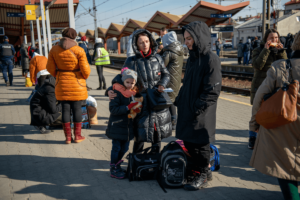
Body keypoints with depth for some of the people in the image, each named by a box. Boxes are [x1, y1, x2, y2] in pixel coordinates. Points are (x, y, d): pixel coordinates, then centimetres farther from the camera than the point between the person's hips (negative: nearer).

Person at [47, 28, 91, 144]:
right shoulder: (79, 50, -11)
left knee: (65, 109, 8)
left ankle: (68, 137, 13)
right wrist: (85, 77, 11)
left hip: (62, 83, 3)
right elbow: (85, 70, -11)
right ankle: (77, 136, 14)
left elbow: (50, 68, 4)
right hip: (77, 83, -2)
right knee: (77, 108, 7)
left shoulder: (54, 50, -1)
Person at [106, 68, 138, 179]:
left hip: (128, 126, 6)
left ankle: (117, 165, 34)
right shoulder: (117, 93, -14)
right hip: (117, 126, -6)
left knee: (124, 148, 15)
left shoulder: (133, 93, 7)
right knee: (116, 148, 2)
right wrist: (128, 107, -26)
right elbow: (113, 109, -22)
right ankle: (113, 170, 16)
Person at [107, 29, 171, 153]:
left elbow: (166, 74, 15)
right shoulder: (131, 61, -2)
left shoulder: (157, 58, 7)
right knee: (140, 135, -2)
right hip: (142, 103, -3)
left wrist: (162, 85, -5)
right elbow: (121, 78, -2)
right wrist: (111, 90, -19)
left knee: (158, 134, 13)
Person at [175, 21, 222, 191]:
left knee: (199, 144, 5)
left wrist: (197, 109, -17)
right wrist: (179, 101, 8)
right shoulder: (192, 57, 10)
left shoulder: (211, 59, -15)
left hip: (201, 114, -8)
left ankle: (202, 176, 24)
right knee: (188, 141, 15)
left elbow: (213, 91, -17)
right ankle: (200, 170, 33)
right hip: (187, 109, 8)